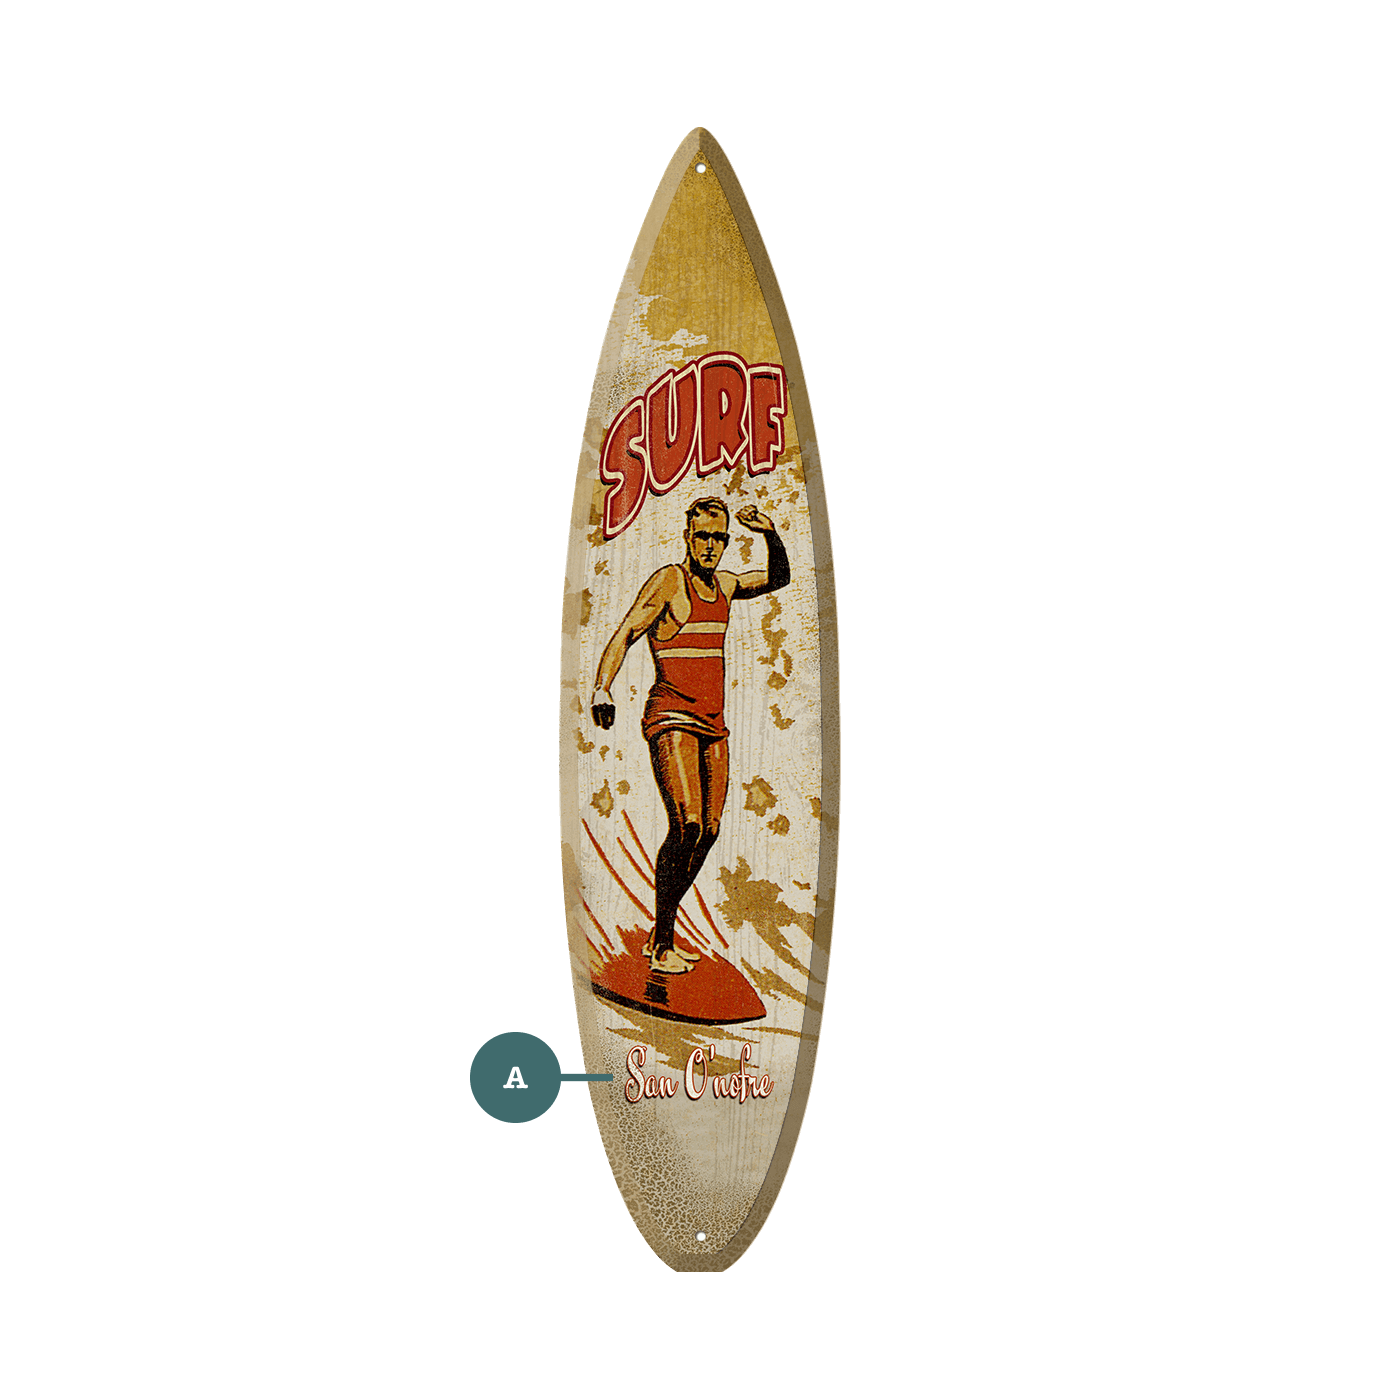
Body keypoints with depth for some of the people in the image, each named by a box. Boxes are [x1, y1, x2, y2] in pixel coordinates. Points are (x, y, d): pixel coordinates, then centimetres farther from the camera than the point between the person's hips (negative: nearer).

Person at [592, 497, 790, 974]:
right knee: (687, 825, -20)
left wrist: (771, 534, 10)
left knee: (709, 831, 2)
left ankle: (657, 939, 14)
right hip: (671, 719, -7)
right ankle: (663, 945, -8)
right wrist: (602, 688, -31)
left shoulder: (723, 584, 15)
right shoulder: (667, 581, -7)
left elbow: (778, 578, 30)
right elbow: (624, 634, -15)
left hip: (713, 723, 8)